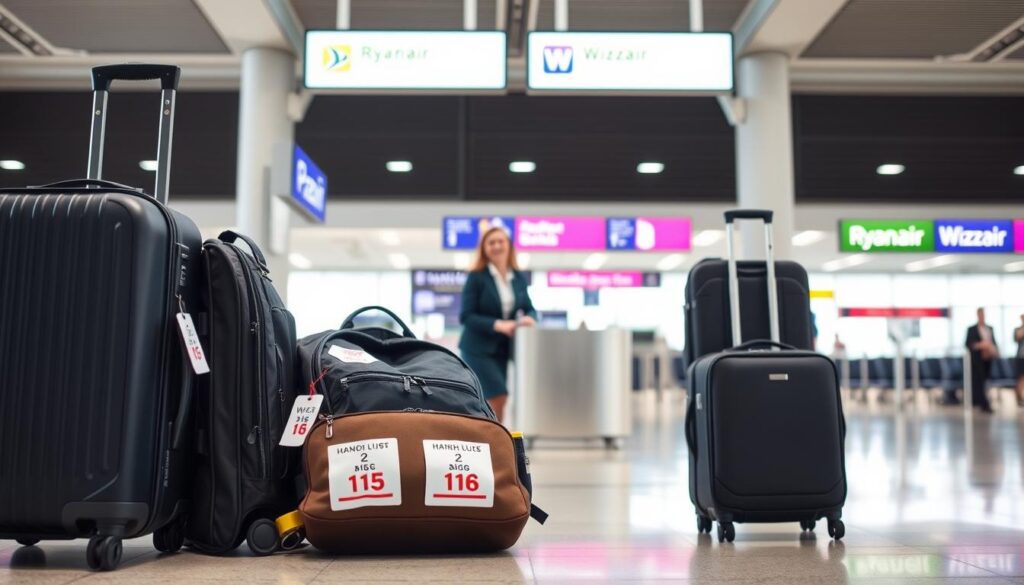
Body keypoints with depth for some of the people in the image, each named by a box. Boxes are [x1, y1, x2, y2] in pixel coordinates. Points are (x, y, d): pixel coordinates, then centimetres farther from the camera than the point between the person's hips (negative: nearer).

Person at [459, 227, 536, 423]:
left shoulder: (519, 278, 7)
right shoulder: (476, 277, -9)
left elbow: (528, 308, 12)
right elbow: (466, 316, -13)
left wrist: (529, 318, -13)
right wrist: (497, 325, -26)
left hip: (502, 348, 6)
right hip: (478, 348, -6)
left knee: (489, 402, 9)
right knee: (499, 397, -15)